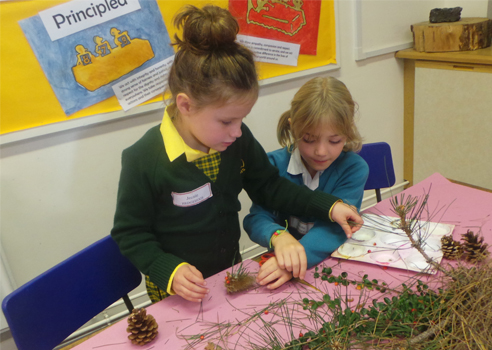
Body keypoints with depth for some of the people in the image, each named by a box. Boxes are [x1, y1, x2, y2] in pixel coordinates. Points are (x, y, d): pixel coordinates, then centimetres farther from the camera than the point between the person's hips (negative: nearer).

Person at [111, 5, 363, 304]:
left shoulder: (239, 140, -12)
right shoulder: (144, 159, -26)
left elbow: (269, 187, 2)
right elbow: (130, 233, -15)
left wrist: (329, 206, -5)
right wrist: (169, 271, -28)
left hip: (231, 272, 5)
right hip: (177, 291, -5)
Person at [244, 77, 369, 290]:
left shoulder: (354, 168, -9)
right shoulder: (274, 164, -5)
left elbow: (335, 225, -20)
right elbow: (257, 217, -14)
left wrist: (299, 258, -39)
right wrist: (278, 236, -37)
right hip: (283, 262, -1)